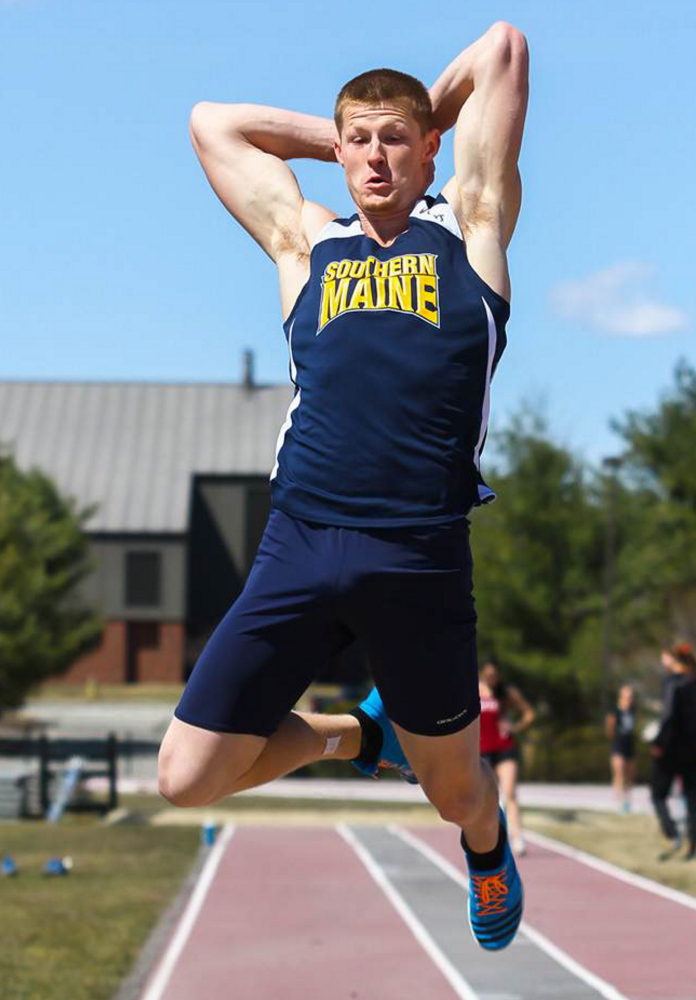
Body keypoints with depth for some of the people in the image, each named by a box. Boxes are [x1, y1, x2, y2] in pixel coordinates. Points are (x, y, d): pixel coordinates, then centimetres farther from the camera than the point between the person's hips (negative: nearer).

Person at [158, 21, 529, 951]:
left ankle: (486, 844, 50)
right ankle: (356, 733, 27)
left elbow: (502, 47, 10)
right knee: (187, 777, -1)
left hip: (420, 557, -2)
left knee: (455, 789, 11)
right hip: (297, 549, 2)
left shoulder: (469, 227, 10)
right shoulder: (306, 241, 16)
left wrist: (425, 117, 25)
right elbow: (212, 121, 26)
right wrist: (334, 136, 25)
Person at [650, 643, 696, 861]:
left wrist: (658, 743, -17)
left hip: (671, 747, -6)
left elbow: (669, 715, -22)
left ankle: (673, 837, -13)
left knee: (658, 794, 4)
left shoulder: (672, 682, -13)